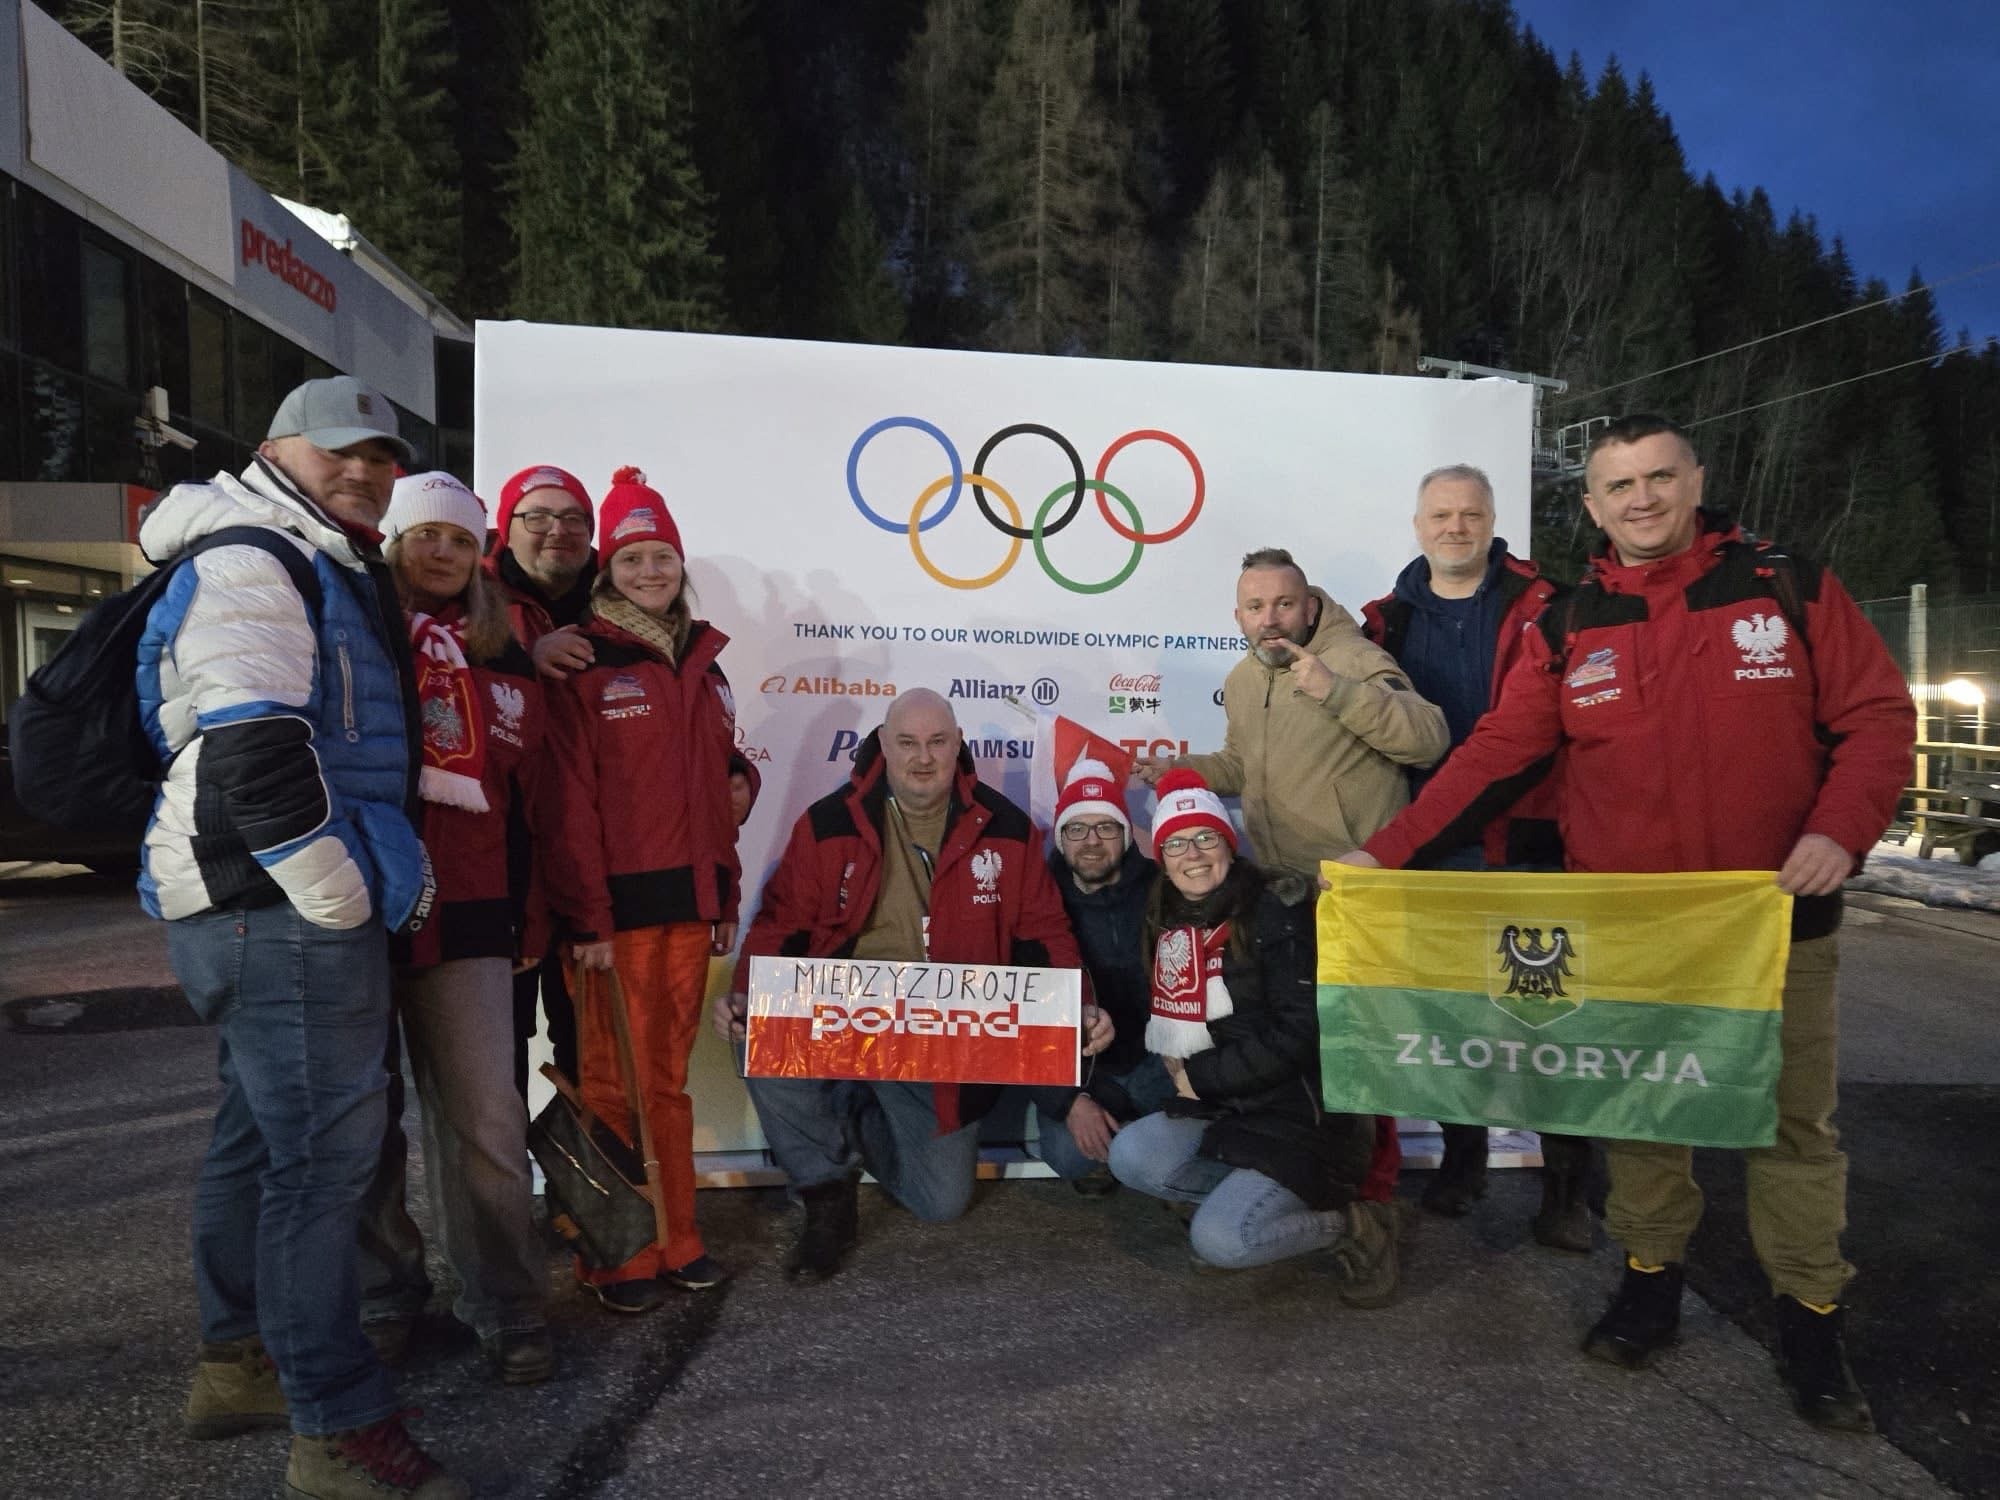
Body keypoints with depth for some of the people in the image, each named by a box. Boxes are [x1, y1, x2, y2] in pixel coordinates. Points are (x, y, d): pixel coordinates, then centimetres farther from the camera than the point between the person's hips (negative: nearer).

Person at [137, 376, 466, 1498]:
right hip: (282, 911, -11)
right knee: (325, 1150, -7)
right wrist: (340, 901, -18)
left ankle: (240, 1363, 34)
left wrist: (386, 877, 22)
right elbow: (254, 754, -23)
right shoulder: (248, 564, -11)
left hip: (273, 911, 11)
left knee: (264, 1134, 19)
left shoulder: (328, 569, 21)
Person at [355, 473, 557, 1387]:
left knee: (485, 1122, -2)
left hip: (466, 919, 1)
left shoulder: (506, 668, 14)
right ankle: (383, 1294, 29)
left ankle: (505, 1307, 14)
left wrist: (537, 916, 13)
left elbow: (537, 803, 15)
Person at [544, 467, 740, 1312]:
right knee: (614, 1083, 3)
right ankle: (614, 1258, 17)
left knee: (670, 1077, 14)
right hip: (618, 902, -5)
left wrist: (726, 896, 15)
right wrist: (585, 917, -14)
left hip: (690, 899, 6)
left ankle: (674, 1240, 25)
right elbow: (571, 798, -10)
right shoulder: (584, 663, -4)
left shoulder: (702, 664, 15)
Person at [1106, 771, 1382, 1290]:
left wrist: (1200, 1076, -13)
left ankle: (1342, 1219, 3)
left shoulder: (1278, 911, -15)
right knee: (1130, 1156, -14)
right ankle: (1250, 1198, 3)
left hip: (1305, 1114, -7)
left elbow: (1300, 1035, -20)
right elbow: (1165, 1016, 19)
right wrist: (1177, 1064, -2)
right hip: (1224, 1108, 7)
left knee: (1218, 1240, -20)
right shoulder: (1166, 921, 6)